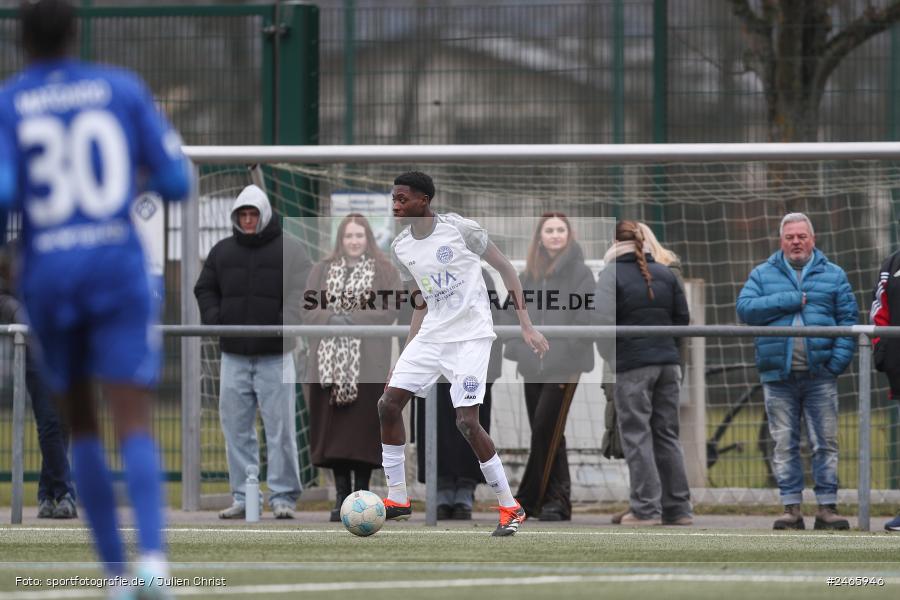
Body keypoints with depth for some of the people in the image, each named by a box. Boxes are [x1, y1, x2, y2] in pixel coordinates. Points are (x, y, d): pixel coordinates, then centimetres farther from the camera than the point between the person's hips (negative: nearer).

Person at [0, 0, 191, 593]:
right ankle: (153, 558, -32)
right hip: (119, 269, -1)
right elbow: (177, 182, 3)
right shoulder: (124, 89, 5)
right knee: (135, 426, -8)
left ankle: (116, 571, 16)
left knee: (81, 424, 19)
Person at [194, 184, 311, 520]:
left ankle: (283, 496, 1)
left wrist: (284, 323, -22)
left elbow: (301, 291, -6)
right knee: (236, 427, 3)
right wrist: (213, 316, -2)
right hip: (233, 355, 4)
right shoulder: (222, 251, 13)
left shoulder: (289, 250, 2)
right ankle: (242, 496, 9)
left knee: (280, 428, -4)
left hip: (275, 356, -4)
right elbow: (205, 288, 17)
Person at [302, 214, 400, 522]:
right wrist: (331, 318, -14)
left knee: (363, 430, -4)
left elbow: (390, 310, -5)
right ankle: (341, 494, 6)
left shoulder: (385, 271, 5)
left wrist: (353, 319, -16)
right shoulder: (322, 269, 12)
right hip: (329, 363, 2)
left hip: (367, 365, -2)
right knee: (333, 429, 0)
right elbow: (308, 308, 6)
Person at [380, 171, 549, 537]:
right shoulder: (400, 249, 8)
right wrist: (405, 357, 14)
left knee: (466, 421, -16)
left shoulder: (457, 229, -10)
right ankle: (397, 500, 10)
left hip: (470, 335, -7)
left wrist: (526, 325, -9)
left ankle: (510, 508, -4)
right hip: (431, 336, 7)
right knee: (388, 403, -3)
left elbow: (504, 268, -4)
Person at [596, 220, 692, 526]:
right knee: (667, 435, 11)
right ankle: (678, 508, 11)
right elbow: (683, 317, 12)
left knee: (637, 436, -1)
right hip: (667, 361, 5)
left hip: (632, 365, -5)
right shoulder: (664, 273, 10)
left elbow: (603, 320, -16)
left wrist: (609, 356, -1)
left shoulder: (611, 274, -6)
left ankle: (646, 509, -5)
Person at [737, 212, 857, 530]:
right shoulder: (763, 274, 12)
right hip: (778, 376, 1)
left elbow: (848, 319, 5)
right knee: (784, 444, 0)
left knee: (826, 443, -2)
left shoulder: (833, 275, 11)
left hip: (820, 375, 0)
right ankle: (792, 508, 4)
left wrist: (838, 360, -8)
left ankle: (827, 507, 1)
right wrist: (790, 301, -9)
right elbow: (745, 308, -3)